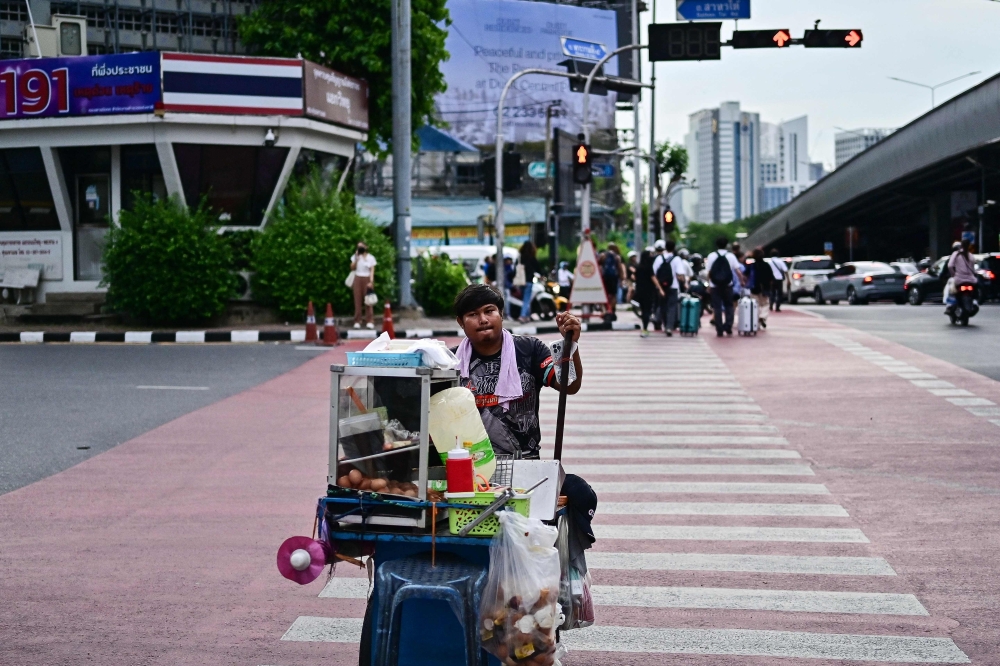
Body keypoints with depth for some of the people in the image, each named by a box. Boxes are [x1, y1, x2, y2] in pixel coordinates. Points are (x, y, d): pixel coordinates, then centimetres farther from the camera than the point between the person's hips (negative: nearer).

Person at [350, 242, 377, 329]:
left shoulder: (371, 258, 3)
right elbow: (352, 268, 4)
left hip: (367, 279, -2)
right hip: (357, 279, 2)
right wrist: (356, 259, -6)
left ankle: (369, 321, -6)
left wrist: (371, 281, -12)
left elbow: (372, 271, -1)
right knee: (358, 300, -3)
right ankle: (357, 321, -2)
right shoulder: (355, 257, 10)